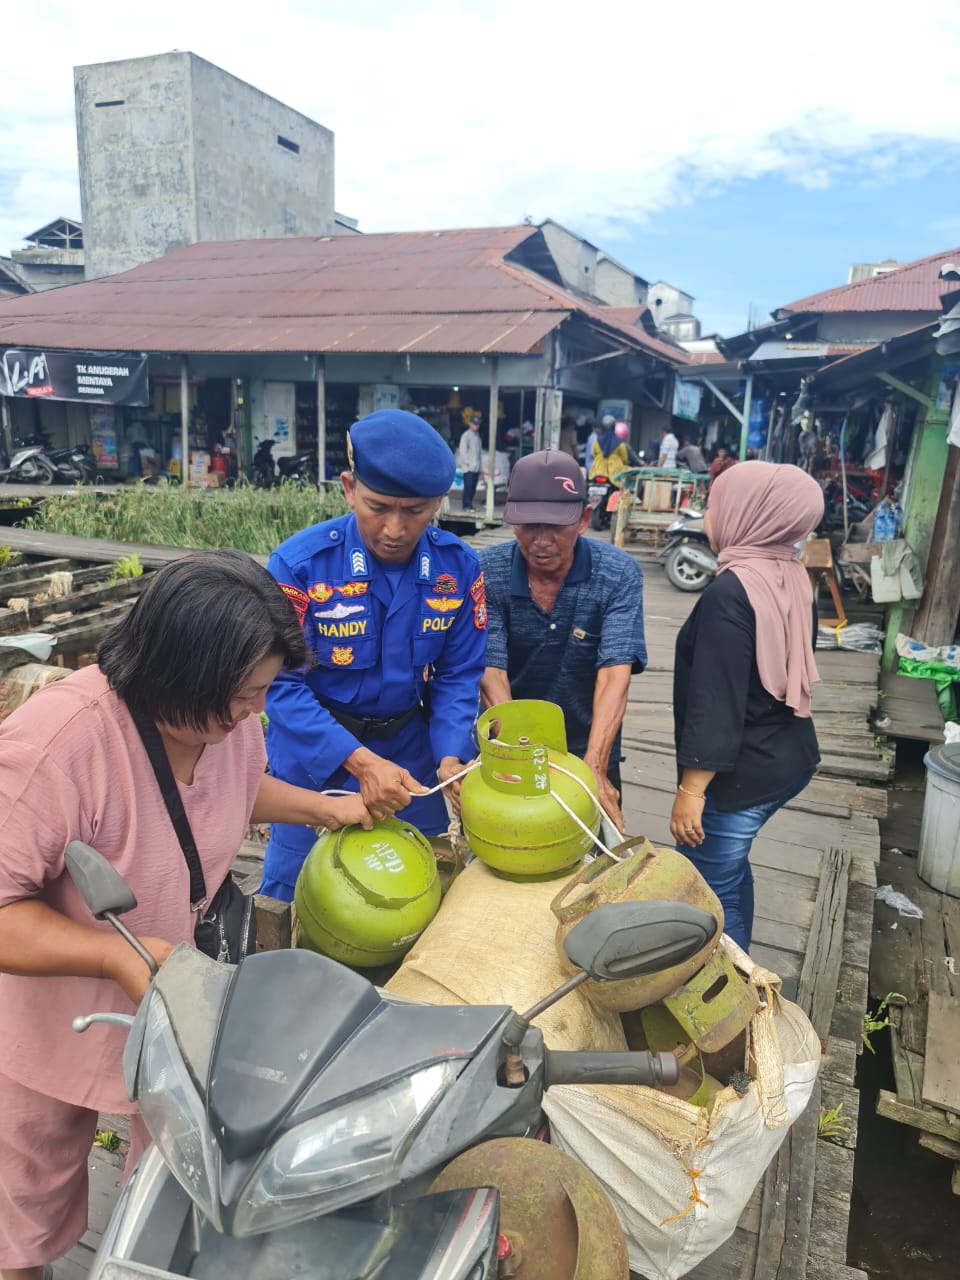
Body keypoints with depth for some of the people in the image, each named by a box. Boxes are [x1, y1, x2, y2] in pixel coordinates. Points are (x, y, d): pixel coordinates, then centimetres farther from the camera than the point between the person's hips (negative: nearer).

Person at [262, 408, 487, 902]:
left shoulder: (457, 566, -11)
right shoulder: (299, 564, -21)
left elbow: (458, 675, -4)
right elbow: (282, 683, -19)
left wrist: (450, 757, -19)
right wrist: (359, 762, -28)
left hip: (409, 749, 3)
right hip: (314, 754, -2)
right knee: (293, 895, 13)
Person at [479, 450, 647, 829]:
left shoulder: (618, 575, -19)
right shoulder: (486, 573, -18)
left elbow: (614, 674, -28)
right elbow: (491, 672, -22)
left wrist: (593, 767, -42)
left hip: (586, 749, 0)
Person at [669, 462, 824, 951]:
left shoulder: (730, 593, -24)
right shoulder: (793, 577, 3)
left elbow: (716, 705, -25)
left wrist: (690, 790, -19)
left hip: (740, 772, -9)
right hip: (789, 757, 9)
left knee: (712, 892, 6)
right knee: (729, 869, 26)